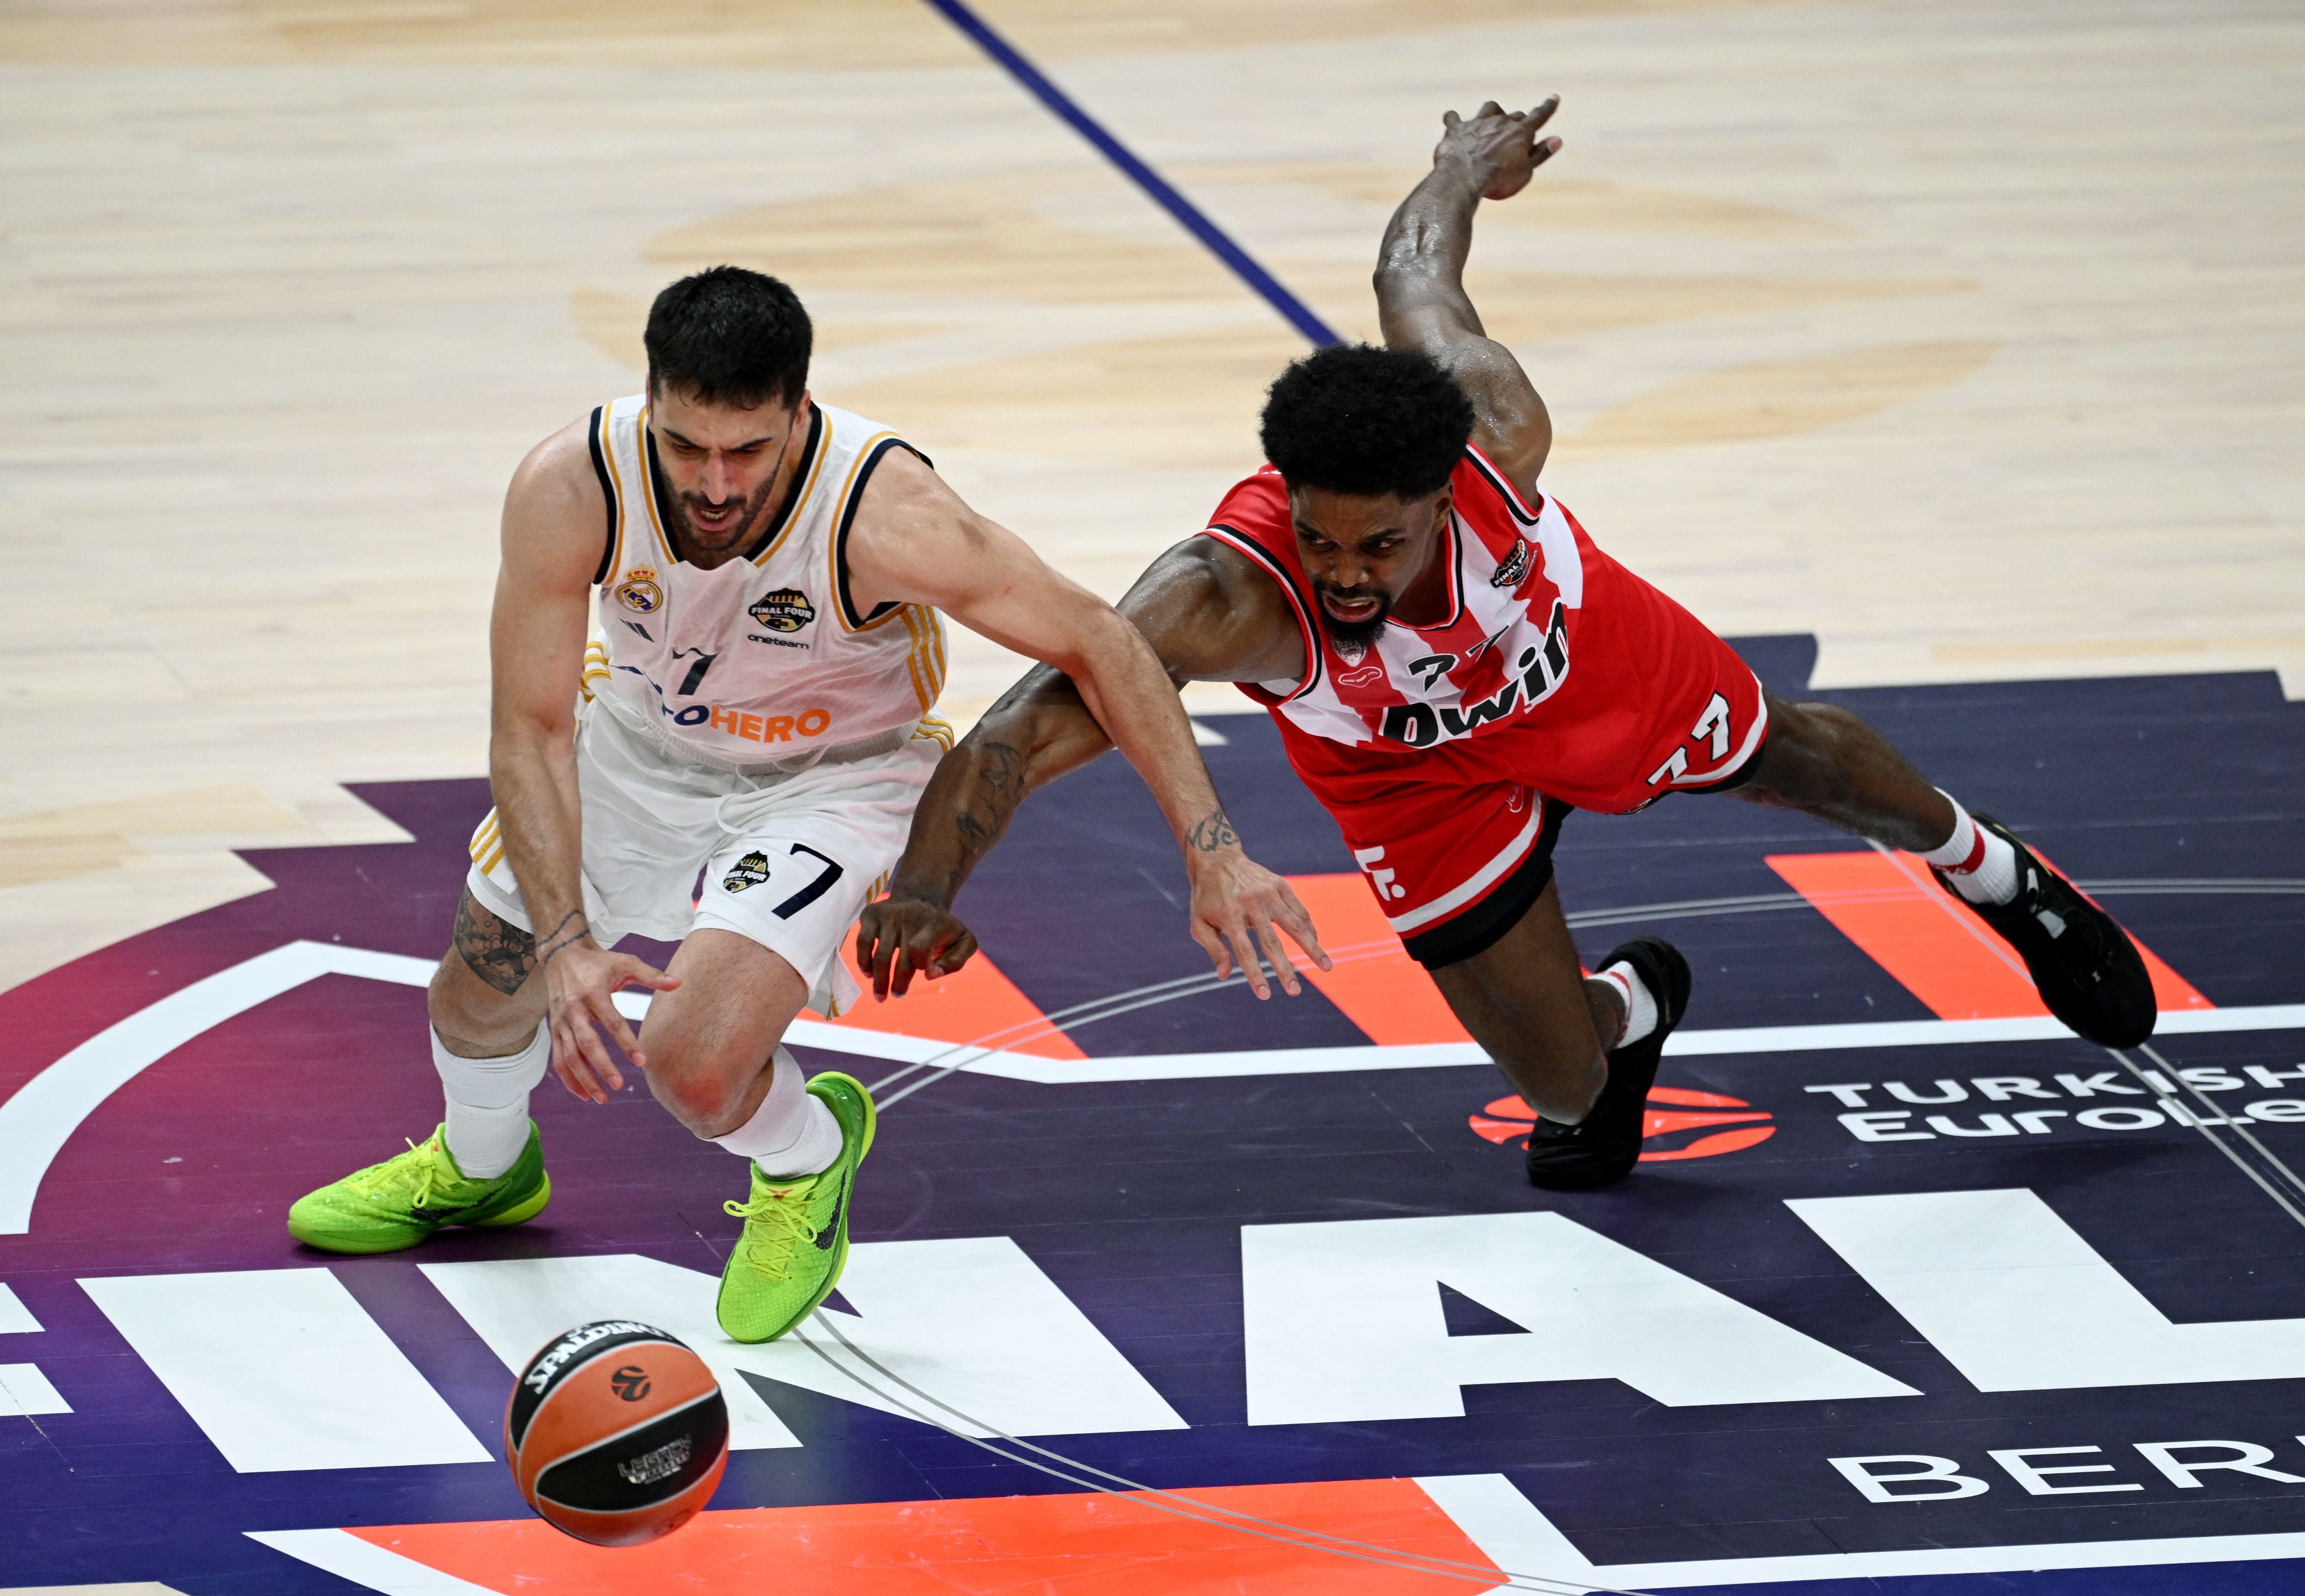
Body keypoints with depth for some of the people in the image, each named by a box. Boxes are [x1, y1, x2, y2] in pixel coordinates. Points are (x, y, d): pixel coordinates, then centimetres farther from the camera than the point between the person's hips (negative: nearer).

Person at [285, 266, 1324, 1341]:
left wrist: (1212, 857, -27)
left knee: (694, 1068, -22)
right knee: (484, 984, 19)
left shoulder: (883, 517, -38)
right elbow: (530, 728, -23)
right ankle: (479, 1166, 56)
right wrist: (564, 942, -34)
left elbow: (1094, 644, -26)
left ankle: (808, 1156, 16)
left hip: (829, 776, -4)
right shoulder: (569, 491, -32)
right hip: (638, 740, 4)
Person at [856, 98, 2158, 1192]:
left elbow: (1416, 274, -20)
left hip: (1585, 654, 1)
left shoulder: (1498, 433, -42)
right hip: (1419, 772, -1)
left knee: (1793, 761, 29)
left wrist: (1468, 169, 2)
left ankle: (1991, 874, 64)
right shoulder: (1227, 598, -48)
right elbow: (1032, 728, -57)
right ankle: (1631, 1009, 40)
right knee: (1566, 1087, 0)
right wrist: (926, 891, -74)